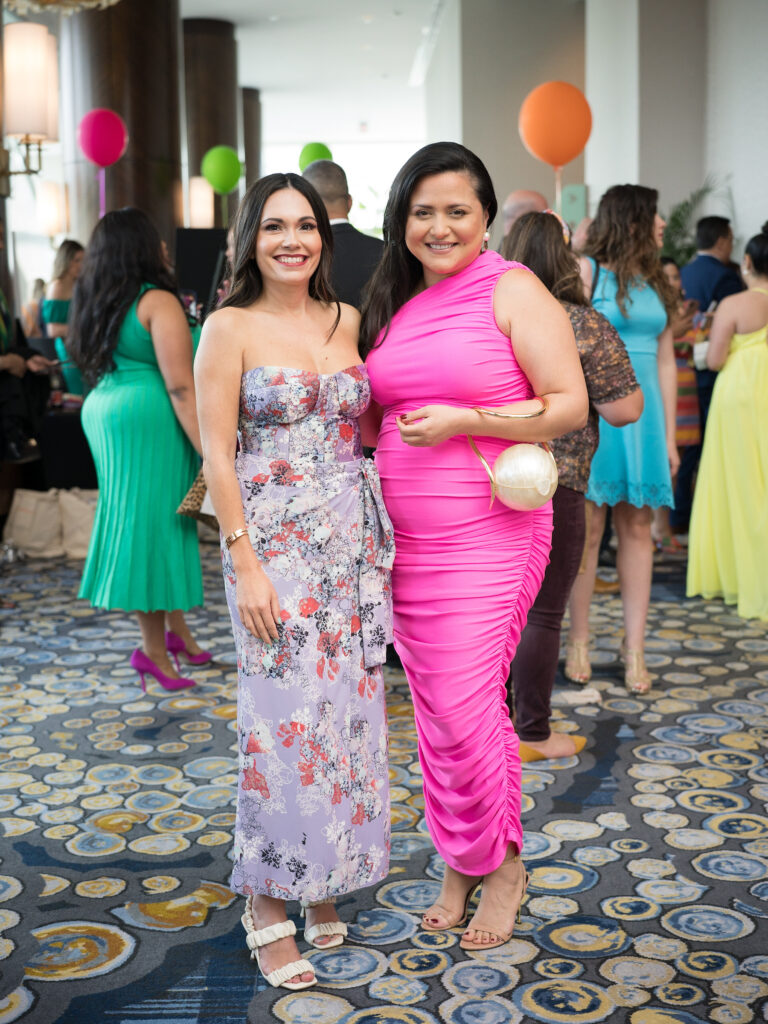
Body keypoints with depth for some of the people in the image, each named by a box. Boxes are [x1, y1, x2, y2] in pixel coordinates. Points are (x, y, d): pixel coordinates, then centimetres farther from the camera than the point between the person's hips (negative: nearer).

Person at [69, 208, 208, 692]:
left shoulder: (95, 302, 13)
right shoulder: (158, 301, -11)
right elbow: (180, 386, -17)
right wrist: (209, 452, -18)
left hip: (105, 413, 8)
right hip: (150, 420, -8)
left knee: (137, 522, 12)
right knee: (154, 523, -3)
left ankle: (176, 629, 18)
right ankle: (155, 649, 2)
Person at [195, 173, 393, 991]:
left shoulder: (348, 321, 10)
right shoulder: (230, 329, -4)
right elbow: (217, 454, -7)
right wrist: (245, 563, -13)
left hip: (356, 538, 5)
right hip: (275, 542, -5)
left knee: (349, 708, 8)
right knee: (286, 715, -5)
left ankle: (327, 879, 26)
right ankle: (268, 904, 11)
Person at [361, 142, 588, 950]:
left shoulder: (513, 291, -5)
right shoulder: (392, 303, 13)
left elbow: (569, 405, -10)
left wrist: (461, 420, -17)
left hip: (488, 534, -6)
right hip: (405, 538, 6)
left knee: (465, 707, -6)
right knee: (431, 705, 10)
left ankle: (502, 864, 17)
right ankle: (459, 866, 27)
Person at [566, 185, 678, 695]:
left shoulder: (656, 283, 15)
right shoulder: (588, 271, -2)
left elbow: (666, 362, 15)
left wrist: (669, 436, 10)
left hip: (642, 412, 5)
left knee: (637, 526, 4)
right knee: (587, 527, -1)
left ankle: (634, 646, 8)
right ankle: (579, 639, 12)